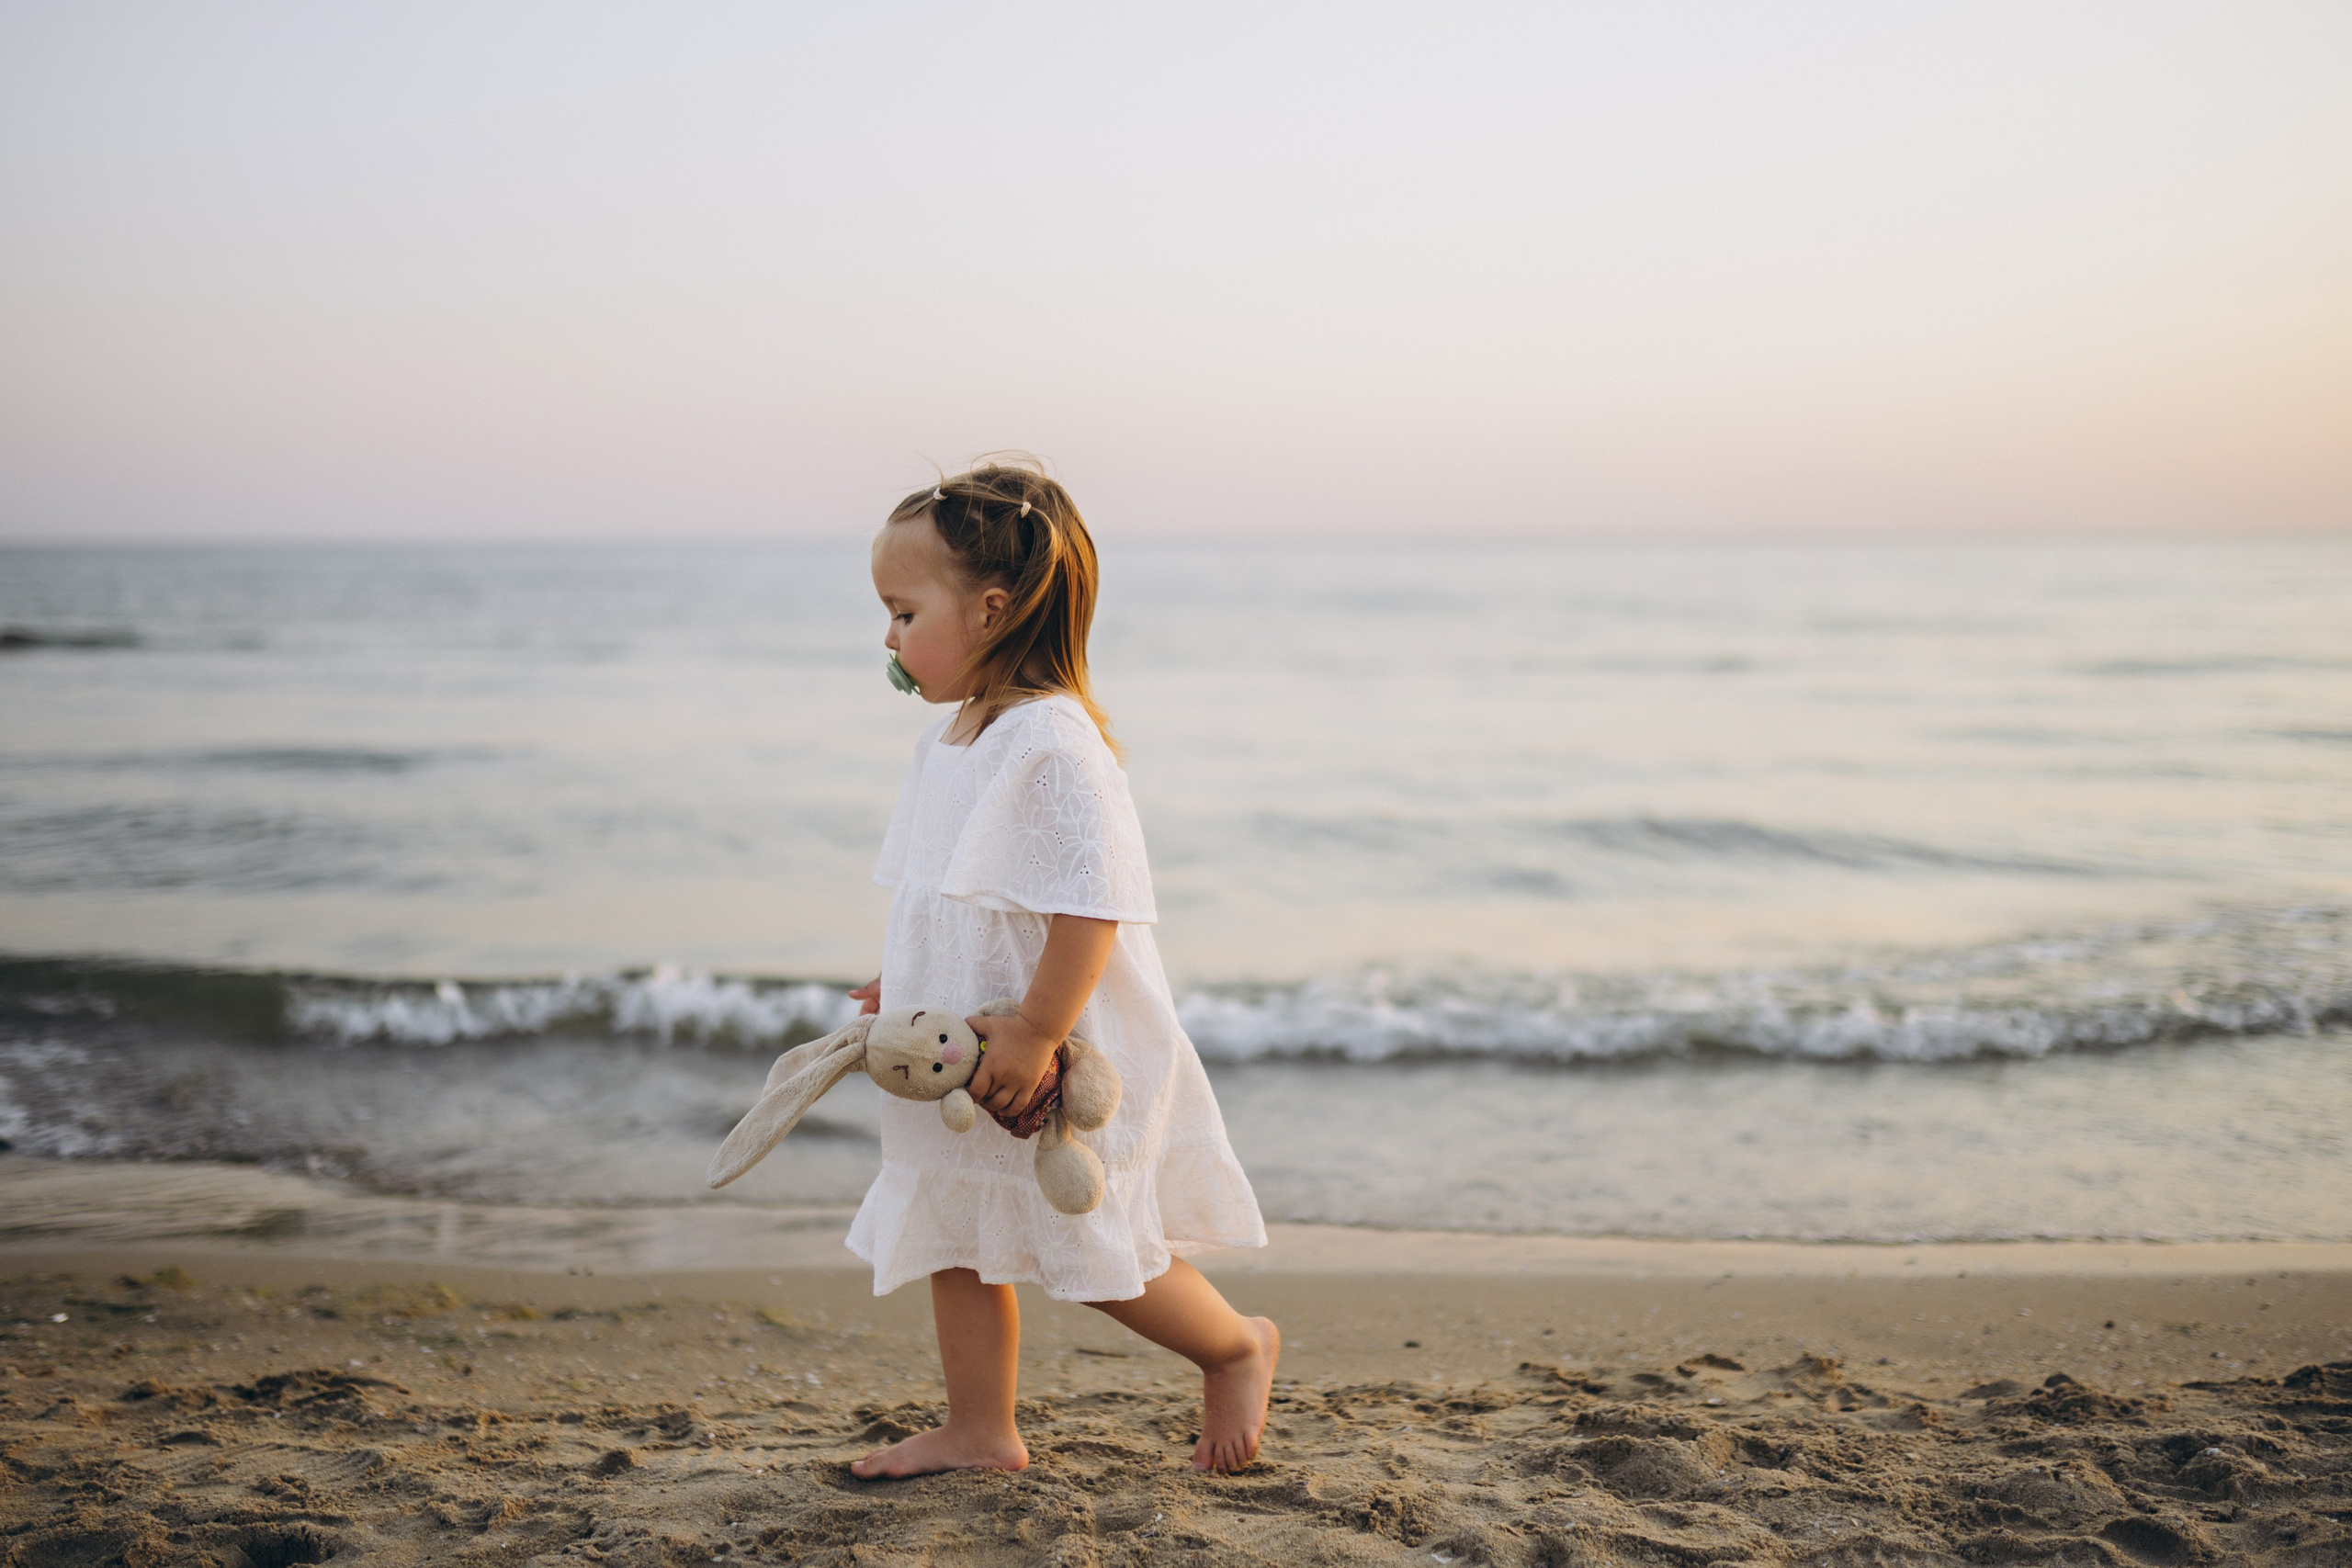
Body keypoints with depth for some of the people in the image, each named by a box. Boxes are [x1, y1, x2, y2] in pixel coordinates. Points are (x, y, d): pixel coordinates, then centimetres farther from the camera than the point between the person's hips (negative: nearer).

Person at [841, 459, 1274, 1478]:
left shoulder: (1052, 742, -22)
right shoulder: (950, 738, 9)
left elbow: (1093, 904, -27)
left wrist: (1034, 1035, -27)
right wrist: (906, 987, 14)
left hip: (1062, 1062, -9)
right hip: (965, 1056, 9)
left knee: (1091, 1252, 0)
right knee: (956, 1235, 13)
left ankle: (1239, 1349, 24)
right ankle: (978, 1432, 25)